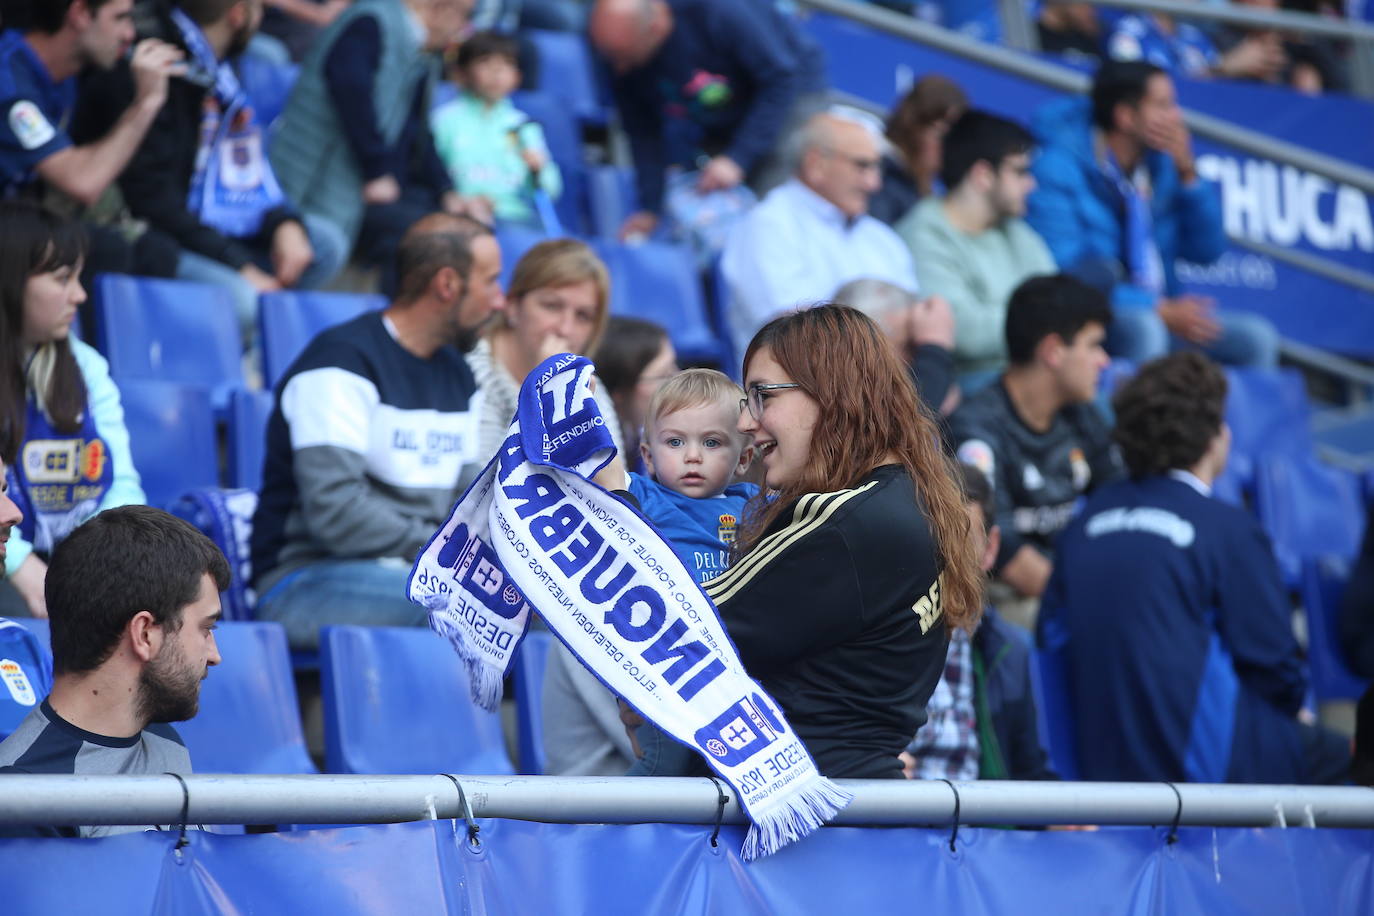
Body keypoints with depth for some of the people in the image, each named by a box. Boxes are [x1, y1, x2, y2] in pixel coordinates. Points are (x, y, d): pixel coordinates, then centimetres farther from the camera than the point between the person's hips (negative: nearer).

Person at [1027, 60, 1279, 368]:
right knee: (1143, 328, -36)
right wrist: (1161, 310, -23)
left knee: (1256, 337, -12)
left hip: (1160, 311, 6)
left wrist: (1187, 173, -5)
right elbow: (1061, 278, -20)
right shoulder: (1058, 169, -13)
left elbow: (1206, 252, 9)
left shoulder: (1162, 161, 6)